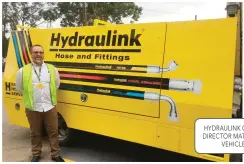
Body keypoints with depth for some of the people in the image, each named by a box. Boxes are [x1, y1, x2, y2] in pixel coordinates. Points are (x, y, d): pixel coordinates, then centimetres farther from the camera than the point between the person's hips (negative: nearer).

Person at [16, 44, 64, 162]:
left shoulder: (52, 69, 3)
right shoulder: (23, 71, -4)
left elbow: (56, 85, 15)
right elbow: (19, 89, 8)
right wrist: (30, 96, 11)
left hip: (50, 107, 1)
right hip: (33, 109, -1)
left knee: (53, 132, 8)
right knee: (35, 133, 14)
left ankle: (55, 155, 23)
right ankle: (36, 154, 32)